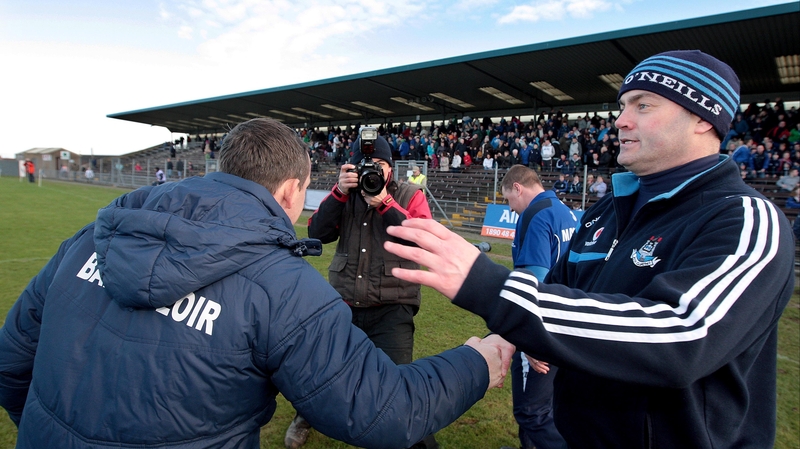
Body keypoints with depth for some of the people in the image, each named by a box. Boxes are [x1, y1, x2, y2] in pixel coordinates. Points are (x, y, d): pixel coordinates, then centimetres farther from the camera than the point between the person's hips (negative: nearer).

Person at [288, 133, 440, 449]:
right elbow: (318, 234, -7)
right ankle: (306, 417, 53)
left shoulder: (410, 195, -3)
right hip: (343, 304, 4)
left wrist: (385, 204, -25)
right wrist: (340, 193, -19)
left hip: (392, 309, -3)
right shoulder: (344, 193, 5)